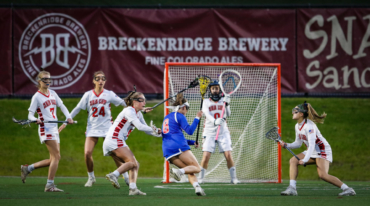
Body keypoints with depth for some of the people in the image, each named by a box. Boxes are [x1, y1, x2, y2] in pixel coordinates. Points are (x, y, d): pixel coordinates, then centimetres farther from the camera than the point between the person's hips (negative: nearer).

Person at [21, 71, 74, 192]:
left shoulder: (53, 94, 14)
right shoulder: (37, 97, -6)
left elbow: (62, 106, 16)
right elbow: (30, 114, -8)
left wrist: (68, 117, -1)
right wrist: (35, 120, -30)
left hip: (54, 128, 8)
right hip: (46, 128, -8)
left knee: (53, 160, 7)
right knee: (56, 156, -15)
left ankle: (27, 168, 19)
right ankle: (50, 185, -13)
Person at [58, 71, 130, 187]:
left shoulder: (109, 94, 0)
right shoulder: (88, 95, 2)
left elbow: (124, 103, 3)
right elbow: (77, 109, 8)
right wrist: (65, 123, 7)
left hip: (107, 128, -1)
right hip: (92, 128, 1)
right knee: (87, 153, -12)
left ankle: (126, 176, 7)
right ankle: (91, 178, 9)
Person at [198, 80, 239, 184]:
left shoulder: (223, 101, 9)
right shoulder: (206, 102, 5)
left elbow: (228, 114, -5)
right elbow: (207, 114, -13)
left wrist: (227, 105, -24)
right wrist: (215, 121, -33)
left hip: (223, 132, 1)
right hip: (209, 132, -1)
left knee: (228, 155, -10)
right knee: (206, 156, -11)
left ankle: (233, 178, -2)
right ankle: (200, 178, 1)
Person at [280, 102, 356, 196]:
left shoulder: (309, 126, -21)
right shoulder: (297, 126, 7)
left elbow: (312, 145, -29)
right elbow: (298, 143, 17)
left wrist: (305, 160, -35)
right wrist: (286, 145, -2)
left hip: (323, 151, -9)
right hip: (312, 152, 9)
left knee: (323, 175, -25)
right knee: (293, 161, -7)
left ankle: (347, 189, -17)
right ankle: (292, 188, -12)